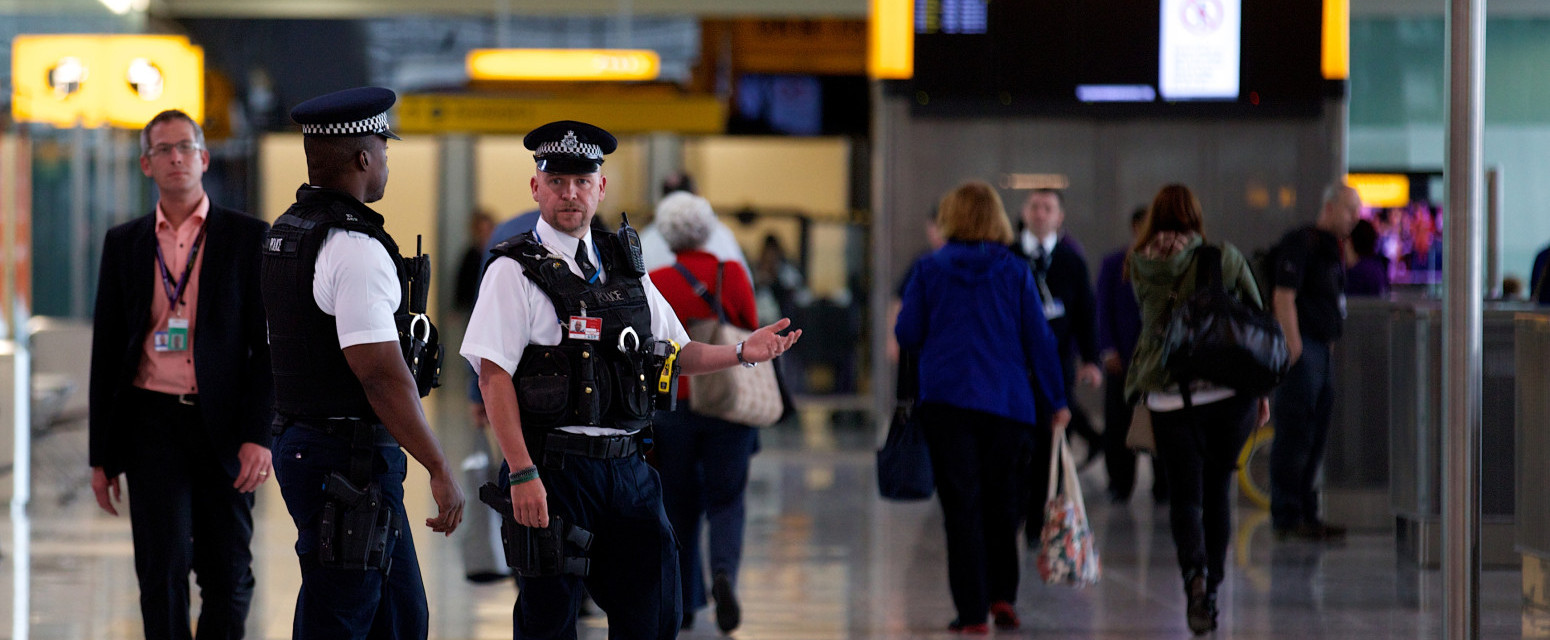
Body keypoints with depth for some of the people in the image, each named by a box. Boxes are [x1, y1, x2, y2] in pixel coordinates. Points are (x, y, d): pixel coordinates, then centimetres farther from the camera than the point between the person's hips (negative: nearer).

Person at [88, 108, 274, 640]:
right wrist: (102, 453, 10)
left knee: (228, 576, 4)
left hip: (223, 423, -1)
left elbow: (268, 343, 0)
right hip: (153, 420, 1)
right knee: (162, 569, -8)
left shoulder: (247, 238, 3)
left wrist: (259, 435, -10)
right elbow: (105, 350, 12)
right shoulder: (124, 243, 9)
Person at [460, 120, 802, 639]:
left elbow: (677, 354, 21)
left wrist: (742, 352, 4)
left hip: (628, 468, 5)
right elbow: (494, 377, -10)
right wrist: (522, 474, -18)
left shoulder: (625, 264, 15)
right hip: (555, 471, -5)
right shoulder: (515, 271, -3)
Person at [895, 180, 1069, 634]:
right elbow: (1038, 339, 2)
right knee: (1002, 502, 14)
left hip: (945, 398, -1)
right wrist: (1055, 401, 9)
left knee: (961, 506, 2)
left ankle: (972, 611, -2)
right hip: (1007, 402, 1)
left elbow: (907, 335, 2)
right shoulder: (1015, 272, 1)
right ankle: (1001, 594, 2)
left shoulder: (929, 271, 0)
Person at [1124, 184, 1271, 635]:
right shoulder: (1225, 258, 0)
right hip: (1229, 390, 0)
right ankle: (1211, 589, 16)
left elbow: (1152, 326, 7)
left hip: (1166, 395, 0)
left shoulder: (1139, 267, 2)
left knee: (1184, 493, 3)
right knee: (1217, 488, 14)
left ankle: (1195, 572, -23)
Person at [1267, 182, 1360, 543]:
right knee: (1295, 436, -7)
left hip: (1322, 351, 10)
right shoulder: (1300, 243, -11)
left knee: (1315, 439, 12)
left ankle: (1306, 515, 18)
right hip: (1302, 347, -10)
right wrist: (1294, 348, -22)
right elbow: (1283, 298, -18)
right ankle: (1287, 517, -3)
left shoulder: (1331, 249, 18)